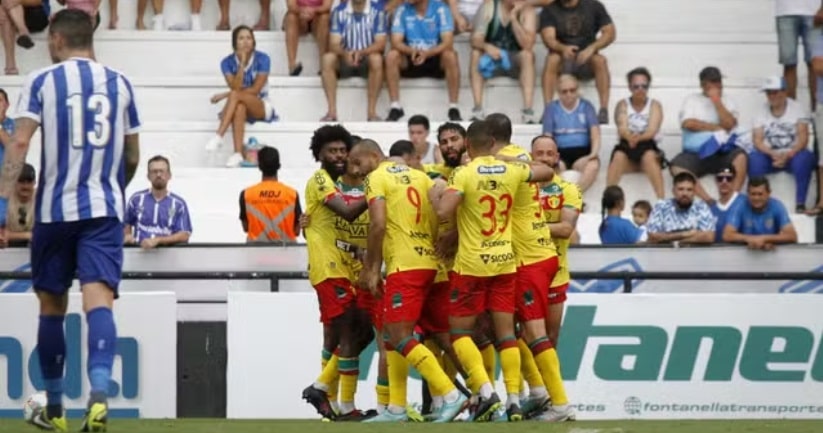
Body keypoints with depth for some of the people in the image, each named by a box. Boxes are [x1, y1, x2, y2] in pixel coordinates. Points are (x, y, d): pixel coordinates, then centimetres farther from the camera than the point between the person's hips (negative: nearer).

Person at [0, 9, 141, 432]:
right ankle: (99, 393, -34)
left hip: (55, 208, -1)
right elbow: (133, 155, 16)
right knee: (99, 299, -10)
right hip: (105, 208, 1)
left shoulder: (41, 81, 0)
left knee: (52, 305, 13)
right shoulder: (120, 84, 10)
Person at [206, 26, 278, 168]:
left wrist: (225, 95, -16)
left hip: (261, 106, -2)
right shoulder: (227, 62, -3)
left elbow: (256, 90, -14)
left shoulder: (262, 59, -9)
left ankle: (219, 136, -41)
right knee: (239, 107, -38)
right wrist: (242, 64, -24)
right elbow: (235, 87, -16)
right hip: (240, 108, 2)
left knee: (236, 96, -33)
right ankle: (238, 154, -48)